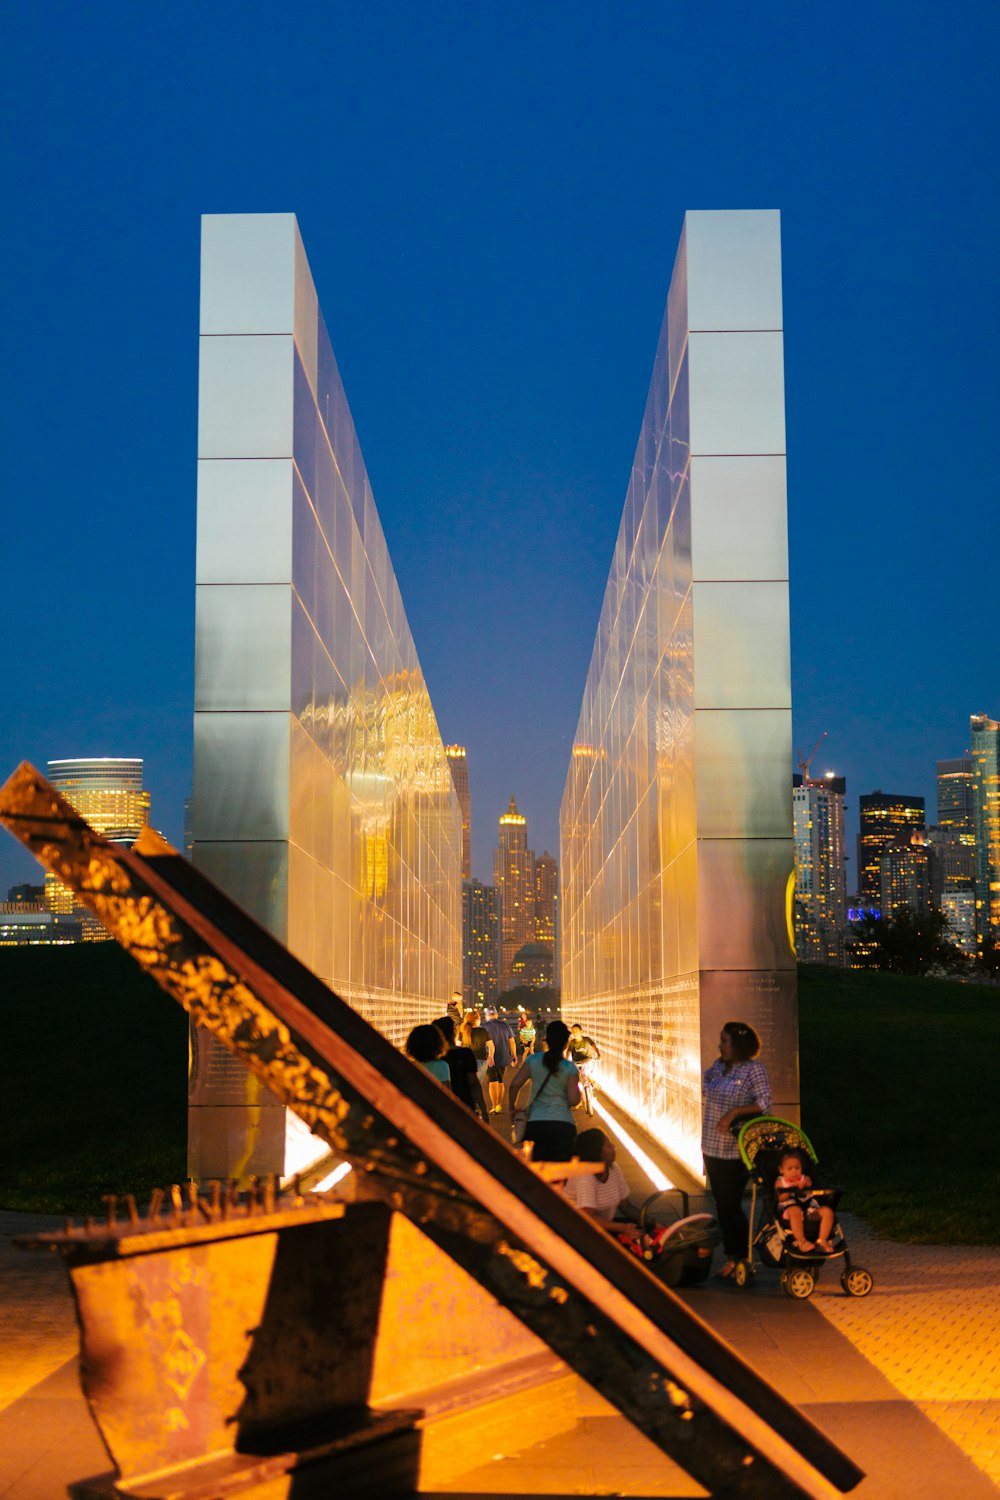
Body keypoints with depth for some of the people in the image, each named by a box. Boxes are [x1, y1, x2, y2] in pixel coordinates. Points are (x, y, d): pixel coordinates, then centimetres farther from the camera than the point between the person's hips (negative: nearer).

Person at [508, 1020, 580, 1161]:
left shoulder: (533, 1060, 5)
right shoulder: (570, 1068, 0)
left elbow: (515, 1085, -1)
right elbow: (574, 1100, -6)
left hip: (535, 1124, 1)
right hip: (563, 1124, -1)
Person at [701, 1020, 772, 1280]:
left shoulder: (753, 1069, -11)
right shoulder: (718, 1066, 10)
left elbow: (765, 1103, -17)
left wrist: (734, 1112, -25)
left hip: (736, 1151, -7)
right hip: (713, 1148, 7)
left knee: (730, 1205, -5)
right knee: (721, 1204, 12)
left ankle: (741, 1260, 8)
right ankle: (732, 1257, 23)